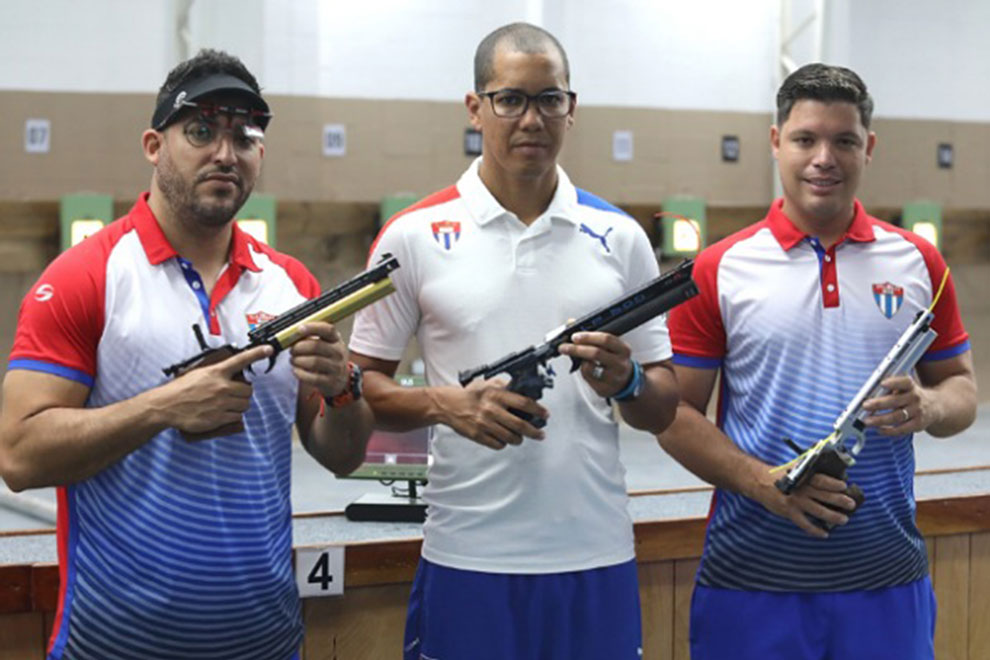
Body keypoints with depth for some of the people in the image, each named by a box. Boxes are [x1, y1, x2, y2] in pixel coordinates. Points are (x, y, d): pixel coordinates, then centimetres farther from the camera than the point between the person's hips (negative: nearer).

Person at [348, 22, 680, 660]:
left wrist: (625, 382, -12)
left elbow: (665, 408, 9)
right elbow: (363, 387, 3)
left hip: (598, 558, 2)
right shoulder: (415, 236, 0)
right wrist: (444, 404, -15)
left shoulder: (620, 238, 6)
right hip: (467, 557, -2)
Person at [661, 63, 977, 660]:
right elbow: (674, 413, -2)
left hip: (887, 573, 2)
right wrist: (761, 483, -16)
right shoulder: (719, 271, -1)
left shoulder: (918, 263, 6)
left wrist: (928, 408, -11)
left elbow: (962, 386, 12)